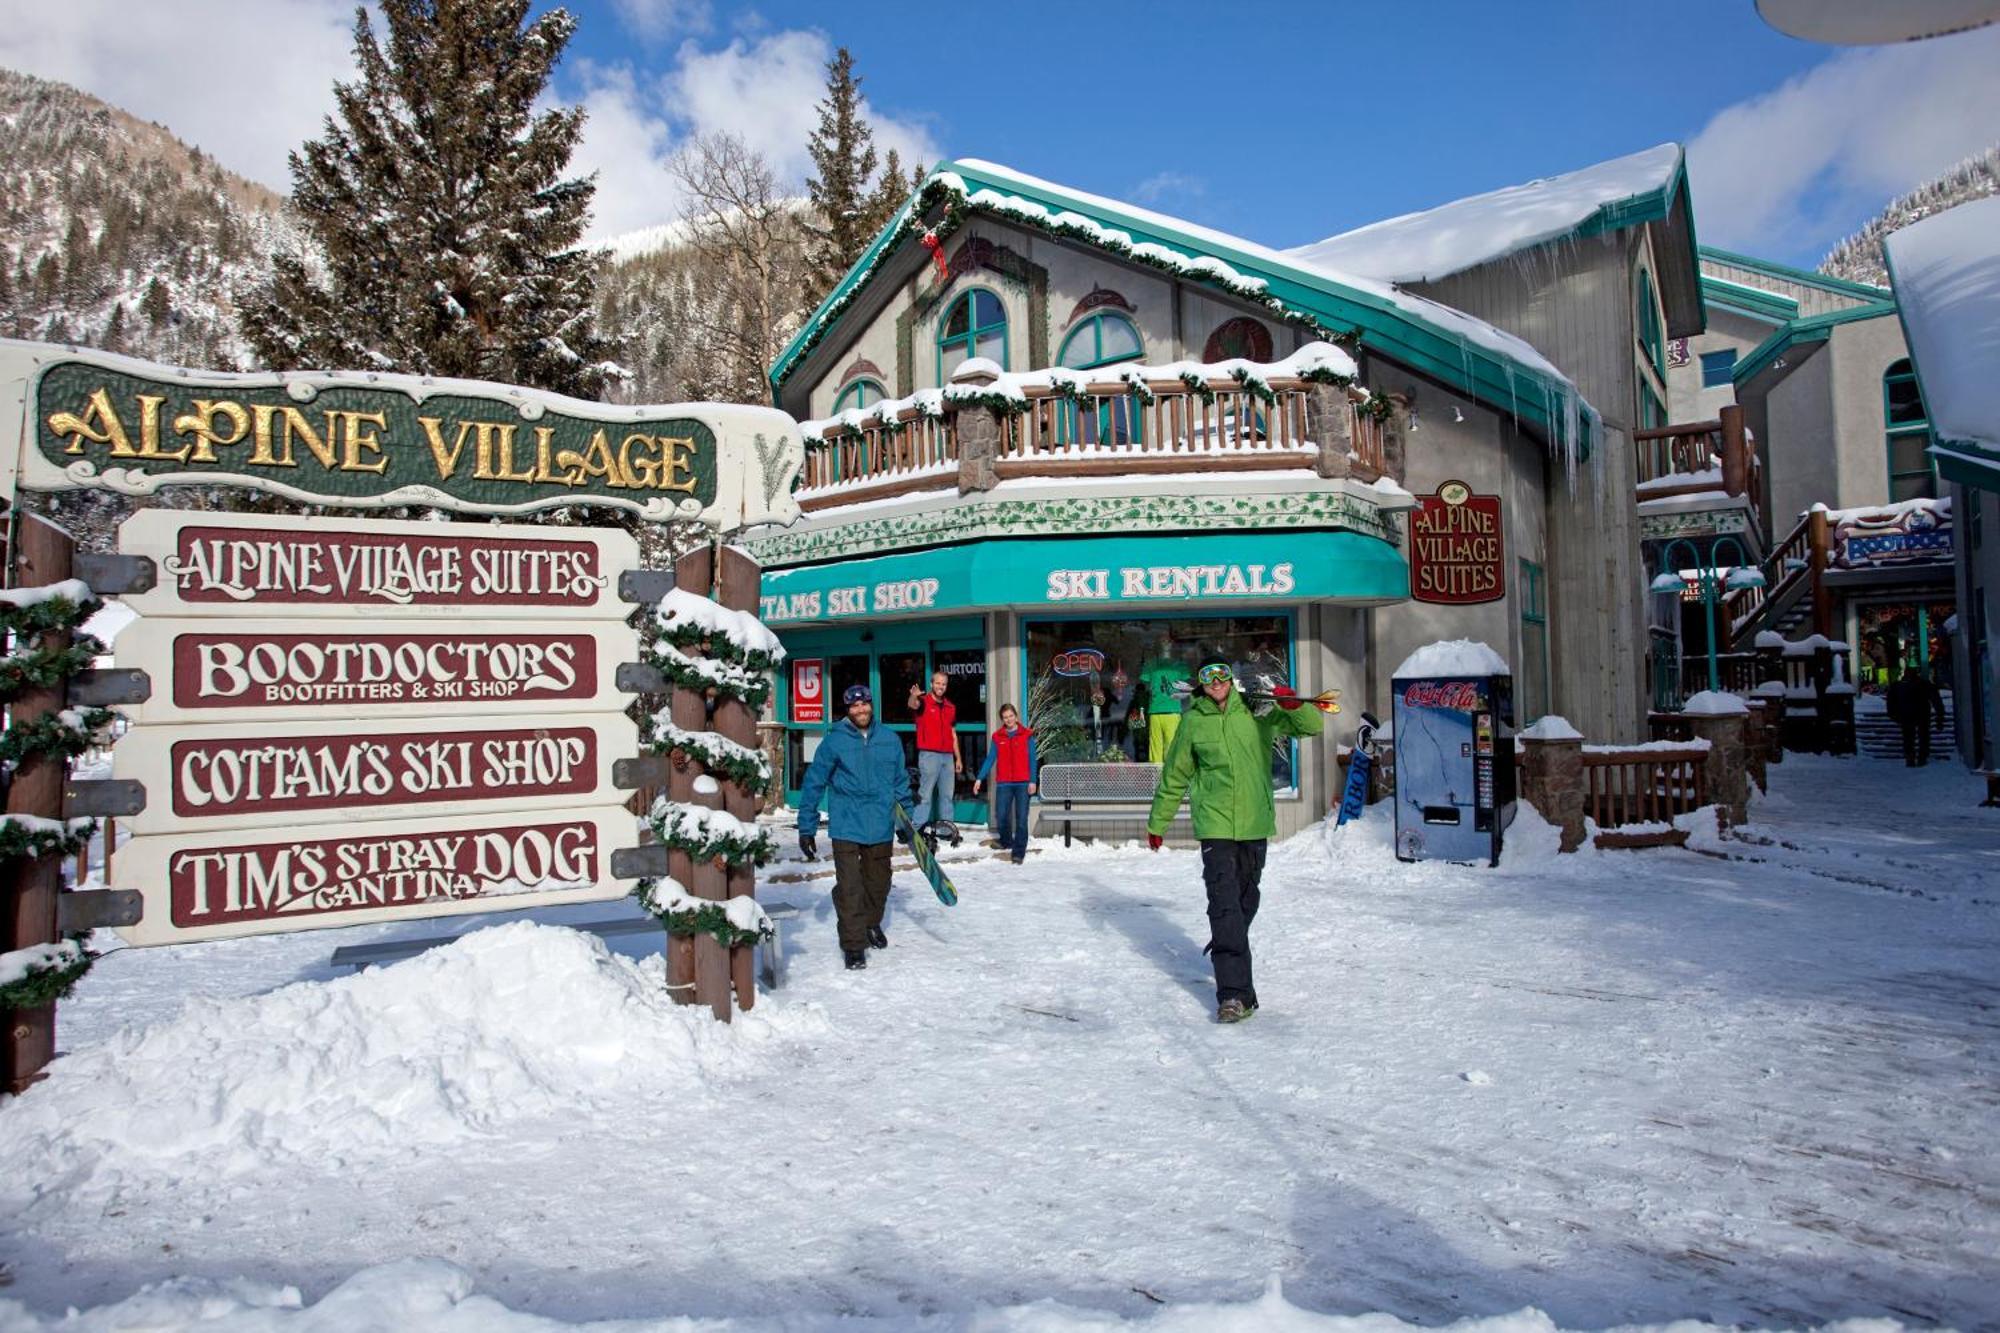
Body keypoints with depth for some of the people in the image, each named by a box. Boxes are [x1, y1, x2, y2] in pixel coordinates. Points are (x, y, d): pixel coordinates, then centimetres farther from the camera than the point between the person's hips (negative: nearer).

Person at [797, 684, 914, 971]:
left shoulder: (890, 740, 4)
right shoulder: (834, 740, -6)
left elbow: (901, 782, 15)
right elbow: (813, 783, -1)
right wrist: (806, 828, -2)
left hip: (882, 828, 3)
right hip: (846, 827, -3)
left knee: (878, 882, 16)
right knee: (849, 888, -8)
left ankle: (872, 924, 41)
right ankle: (853, 944, 2)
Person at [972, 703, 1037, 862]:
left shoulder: (1027, 735, 3)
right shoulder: (997, 737, 8)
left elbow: (1032, 759, 2)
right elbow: (990, 759, 5)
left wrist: (1032, 781, -5)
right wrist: (979, 778, -3)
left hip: (1023, 783, -2)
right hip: (1004, 783, 2)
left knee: (1021, 818, -4)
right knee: (1001, 816, 0)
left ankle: (1019, 852, -1)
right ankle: (1006, 843, 25)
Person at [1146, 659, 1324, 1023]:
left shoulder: (1256, 712, 2)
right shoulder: (1193, 721, 2)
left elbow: (1312, 726, 3)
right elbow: (1174, 775, 11)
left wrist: (1293, 705, -18)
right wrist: (1157, 822, 17)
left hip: (1255, 823, 2)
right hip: (1215, 825, -2)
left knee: (1246, 901, 16)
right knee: (1225, 904, -12)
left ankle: (1227, 950, 43)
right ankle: (1235, 993, -14)